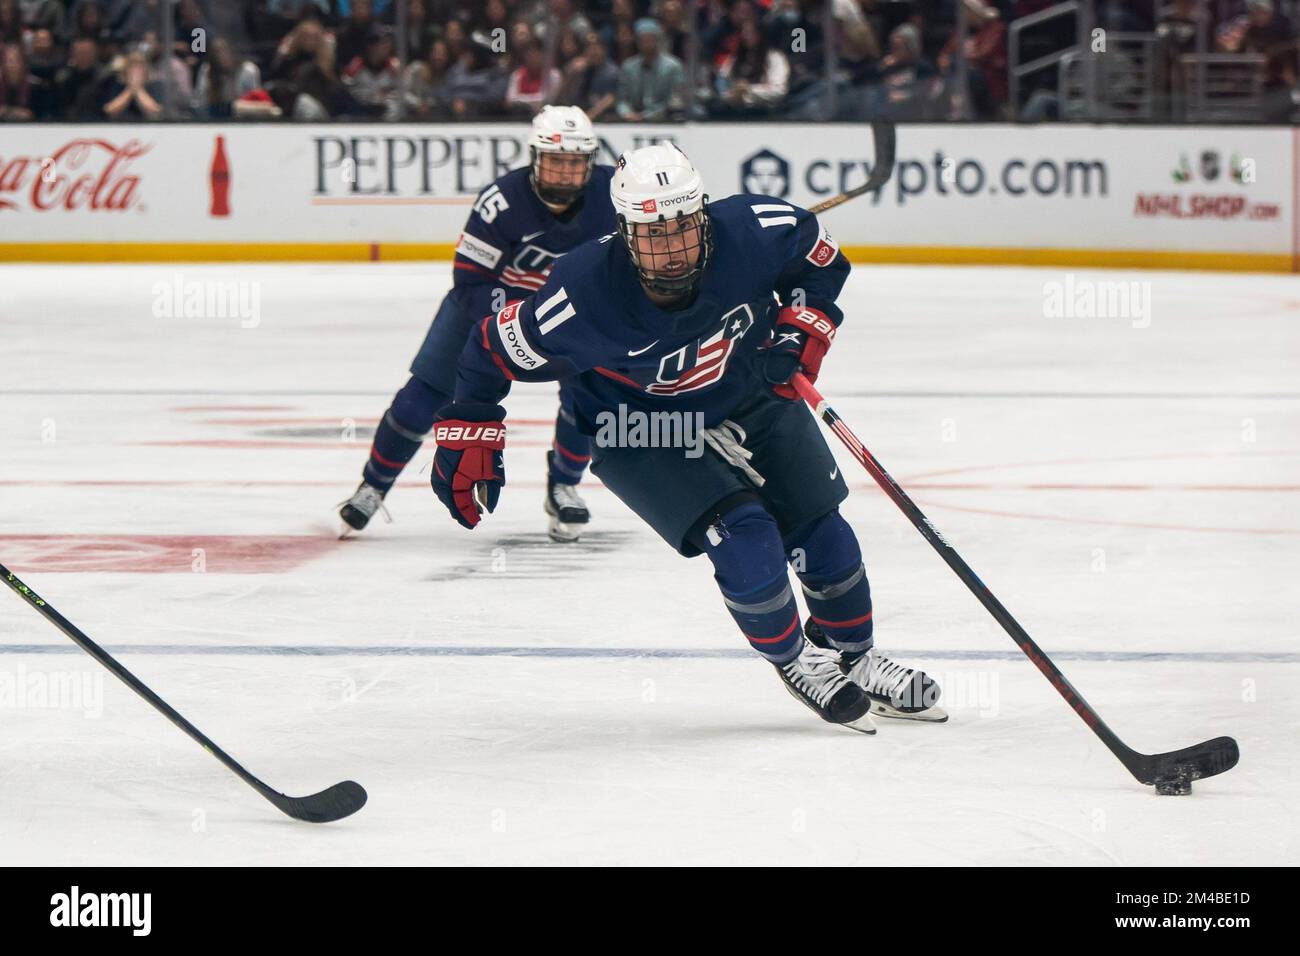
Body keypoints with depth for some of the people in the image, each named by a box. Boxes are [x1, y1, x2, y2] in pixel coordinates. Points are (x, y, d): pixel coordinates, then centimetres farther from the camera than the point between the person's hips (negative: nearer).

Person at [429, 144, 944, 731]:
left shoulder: (753, 232, -28)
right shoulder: (584, 297, -35)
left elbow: (820, 257, -4)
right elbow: (497, 350, -19)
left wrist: (802, 328, -16)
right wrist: (466, 440, -15)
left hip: (750, 394, 4)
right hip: (642, 433, -4)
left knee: (820, 532, 7)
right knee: (743, 538, -20)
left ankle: (855, 660, 33)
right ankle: (795, 662, 7)